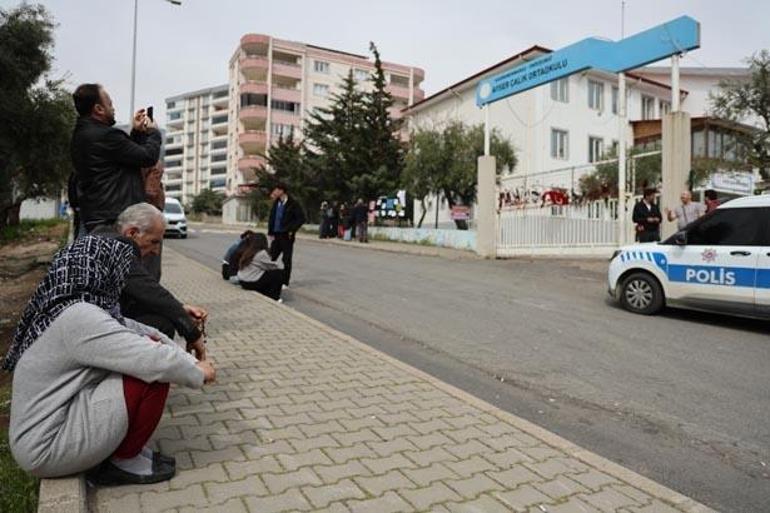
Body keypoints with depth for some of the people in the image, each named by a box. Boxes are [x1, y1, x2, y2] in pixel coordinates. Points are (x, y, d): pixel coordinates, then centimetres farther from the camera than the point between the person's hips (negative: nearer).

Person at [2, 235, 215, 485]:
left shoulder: (72, 308, 4)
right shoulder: (80, 317, -25)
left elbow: (134, 329, 8)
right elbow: (158, 362, -29)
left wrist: (192, 361, 2)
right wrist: (198, 373, -10)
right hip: (47, 449, -9)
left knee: (150, 345, 3)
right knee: (154, 372, -19)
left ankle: (119, 446, 10)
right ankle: (124, 461, 1)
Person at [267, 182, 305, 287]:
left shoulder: (293, 204, -10)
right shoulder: (276, 203, 9)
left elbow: (301, 218, -12)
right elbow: (272, 217, 14)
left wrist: (292, 230, -13)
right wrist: (271, 232, 6)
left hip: (286, 236, -6)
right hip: (276, 235, 6)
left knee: (286, 260, 2)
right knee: (271, 258, 6)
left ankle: (285, 282, 10)